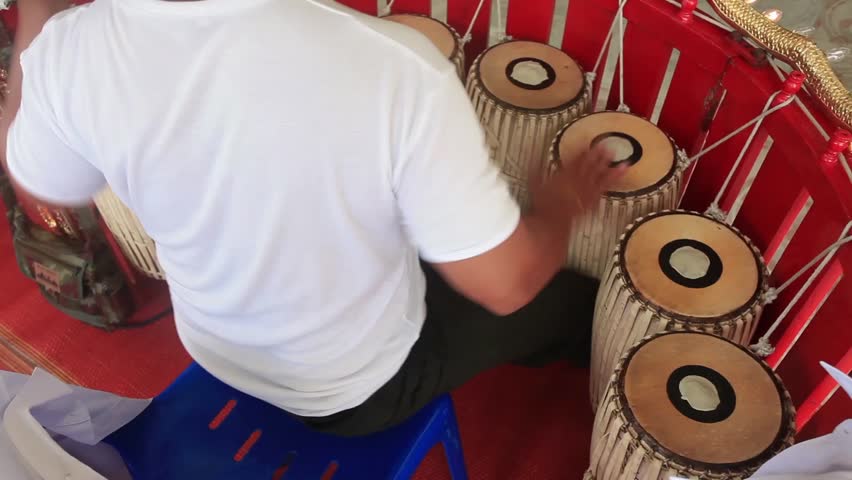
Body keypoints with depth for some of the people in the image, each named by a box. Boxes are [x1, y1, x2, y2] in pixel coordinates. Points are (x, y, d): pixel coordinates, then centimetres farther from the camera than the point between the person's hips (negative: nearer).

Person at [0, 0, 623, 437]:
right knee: (580, 304, 19)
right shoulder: (395, 67, -38)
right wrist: (563, 202, -5)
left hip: (218, 357, 5)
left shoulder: (71, 51, -24)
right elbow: (506, 285, -26)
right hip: (363, 388, -4)